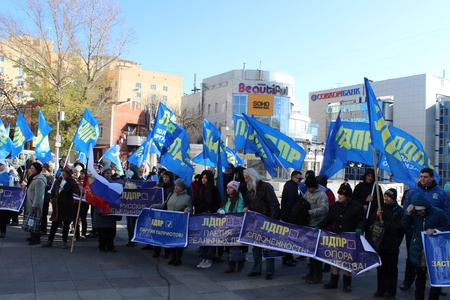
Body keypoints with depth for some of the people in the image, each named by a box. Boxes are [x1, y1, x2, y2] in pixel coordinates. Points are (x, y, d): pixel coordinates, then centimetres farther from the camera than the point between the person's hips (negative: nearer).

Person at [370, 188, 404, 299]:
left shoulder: (399, 211, -7)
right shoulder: (381, 208, 11)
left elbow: (398, 227, -18)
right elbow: (370, 221, 7)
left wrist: (384, 224, -15)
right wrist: (377, 215, -11)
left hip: (392, 245, -5)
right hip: (380, 243, 6)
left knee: (391, 268, 4)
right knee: (381, 267, 13)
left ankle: (391, 292, 14)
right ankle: (381, 289, 24)